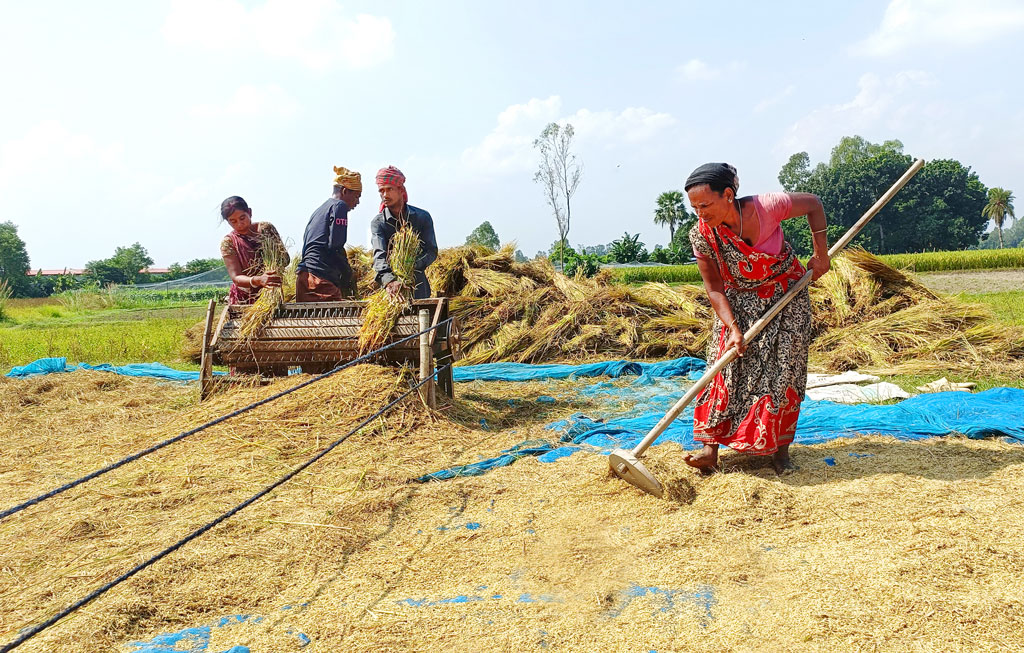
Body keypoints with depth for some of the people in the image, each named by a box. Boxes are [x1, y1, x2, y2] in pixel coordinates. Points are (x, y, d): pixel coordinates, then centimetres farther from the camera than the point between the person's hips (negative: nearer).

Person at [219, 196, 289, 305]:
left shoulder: (266, 228, 0)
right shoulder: (228, 242, -6)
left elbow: (285, 257, 0)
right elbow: (236, 278, -15)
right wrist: (258, 280, -35)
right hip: (245, 299, -1)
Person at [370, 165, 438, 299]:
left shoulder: (422, 217, 3)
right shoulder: (378, 223, -1)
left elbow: (432, 251, -3)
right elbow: (379, 254, -17)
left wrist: (413, 265, -24)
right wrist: (388, 280, -37)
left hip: (418, 288, 1)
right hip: (392, 290, -1)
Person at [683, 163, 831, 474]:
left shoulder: (765, 207, -27)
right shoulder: (701, 235, -21)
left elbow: (813, 204, -8)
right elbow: (714, 287, -14)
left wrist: (821, 255, -7)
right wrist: (732, 328, -24)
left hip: (787, 294, -1)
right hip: (739, 300, 1)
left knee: (784, 369, -2)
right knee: (726, 364, -11)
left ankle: (780, 448, 8)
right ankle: (710, 446, -12)